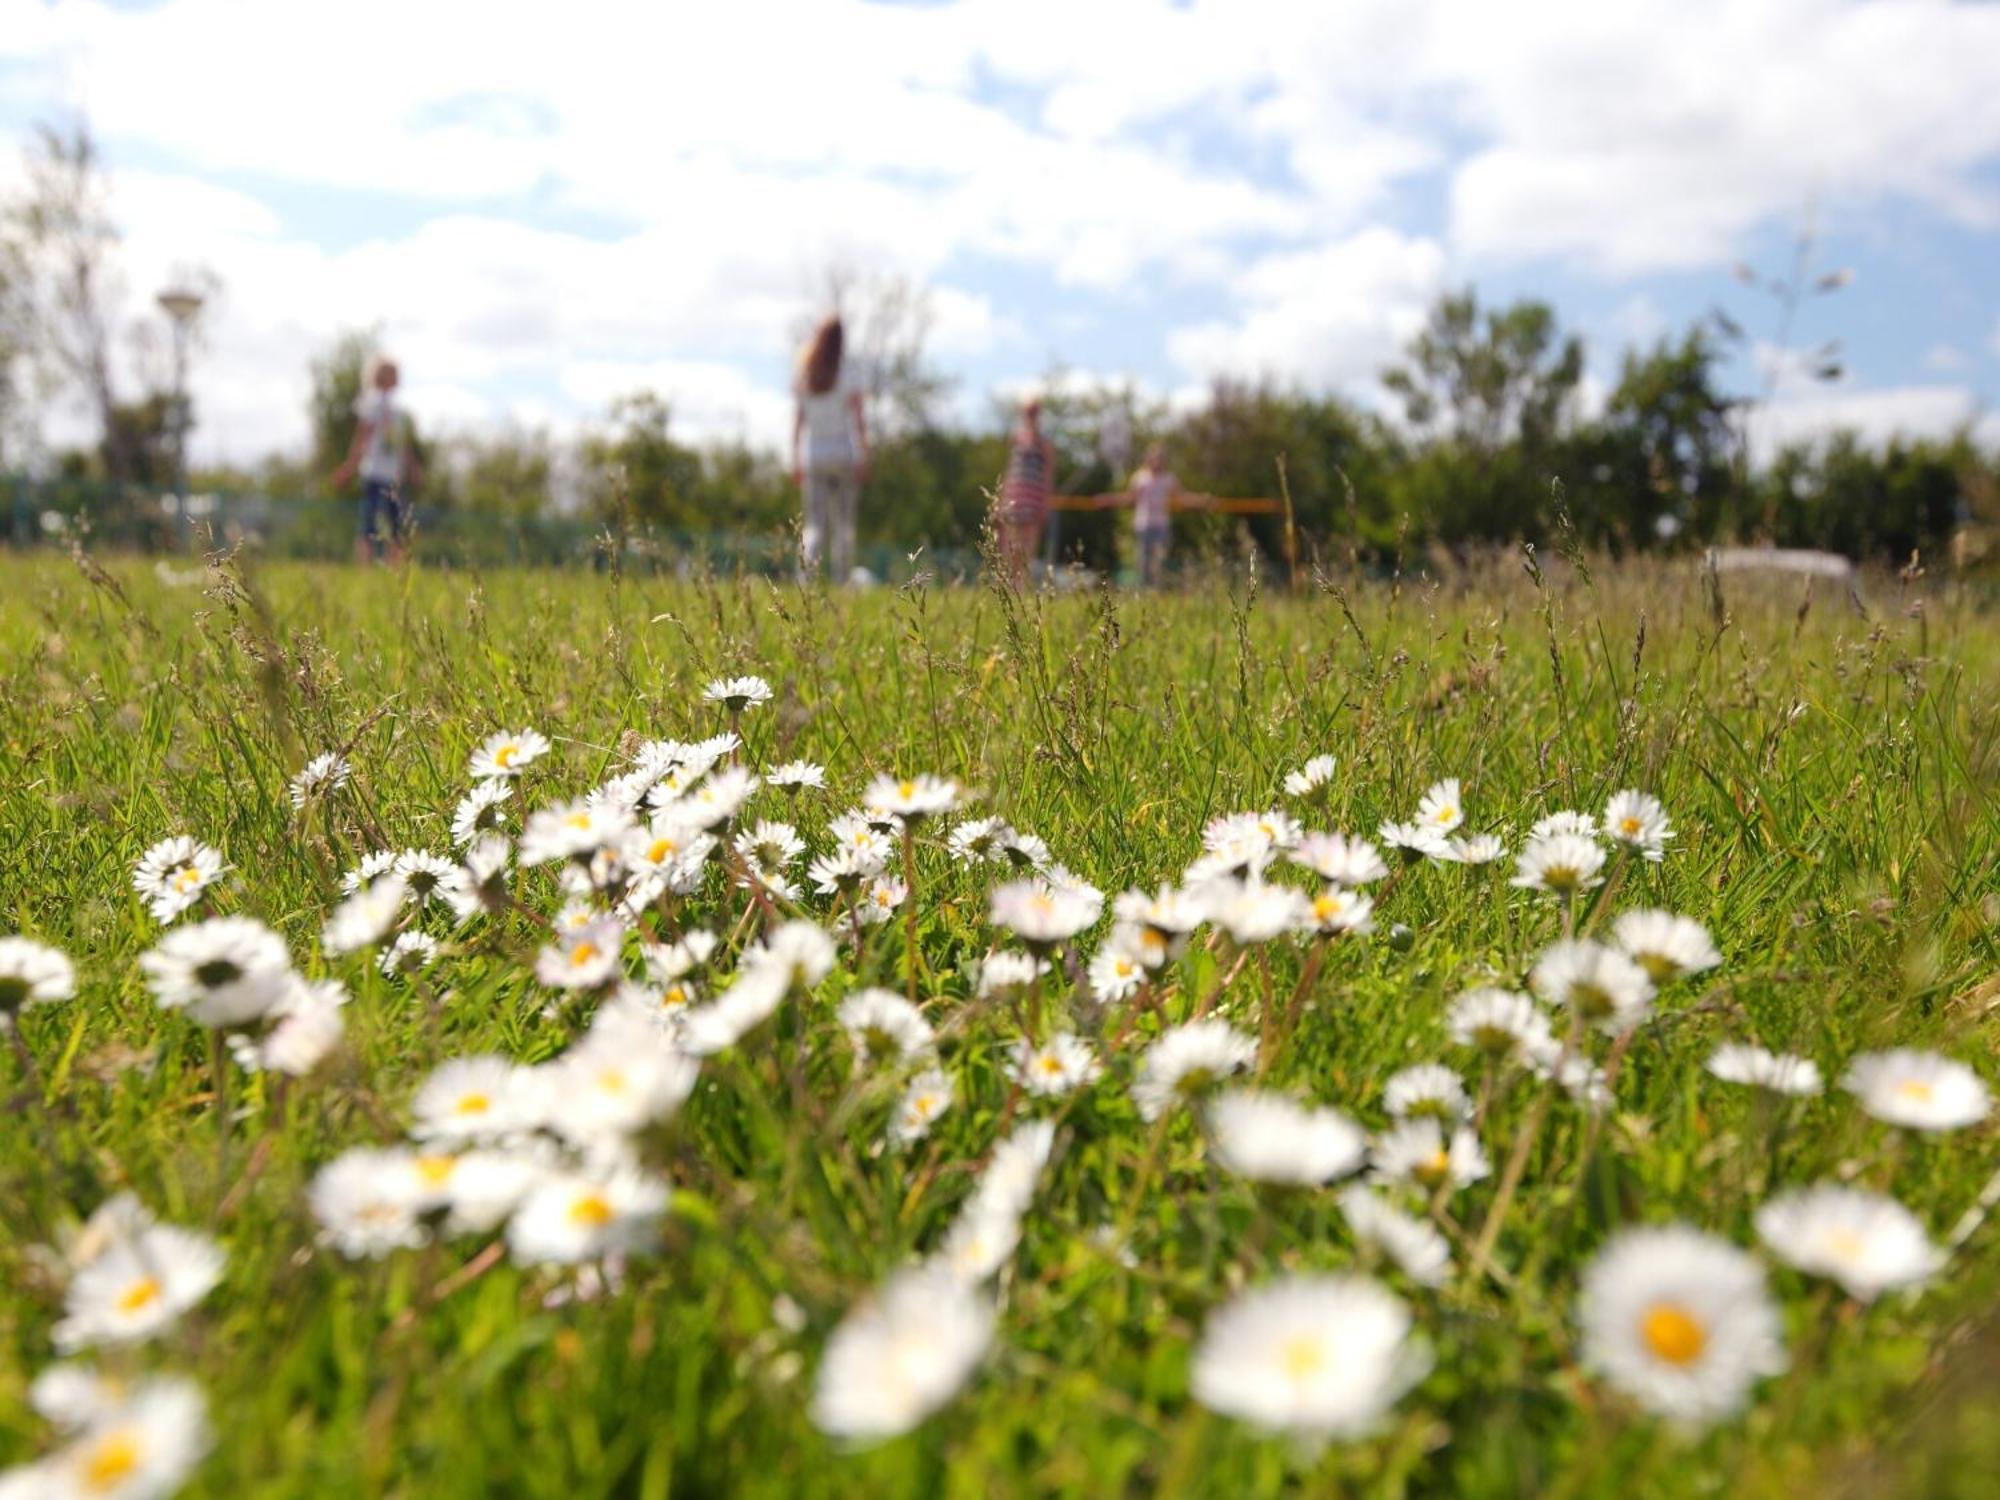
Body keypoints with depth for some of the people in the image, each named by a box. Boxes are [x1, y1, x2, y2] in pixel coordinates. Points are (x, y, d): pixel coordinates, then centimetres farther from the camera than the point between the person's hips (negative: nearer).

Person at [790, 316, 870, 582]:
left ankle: (807, 568, -21)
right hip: (843, 453, -2)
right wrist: (864, 459, -5)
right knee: (843, 524, 8)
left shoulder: (805, 378, 5)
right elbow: (858, 421, -8)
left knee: (814, 523, 3)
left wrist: (796, 460, 10)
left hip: (812, 454, 2)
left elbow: (798, 421, 6)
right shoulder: (848, 376, -5)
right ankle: (841, 581, 11)